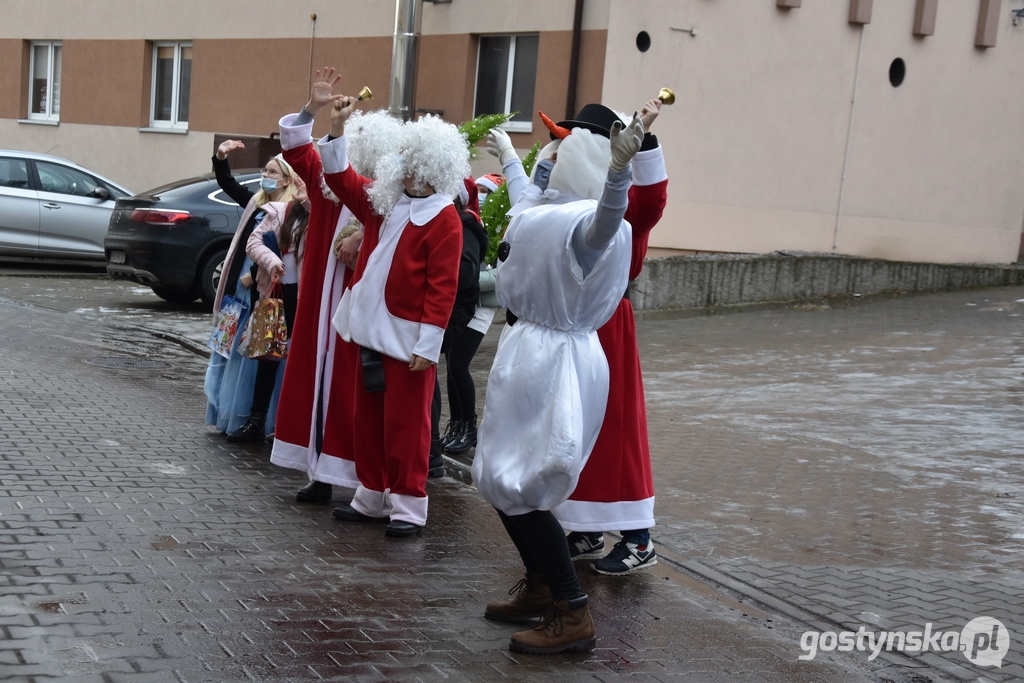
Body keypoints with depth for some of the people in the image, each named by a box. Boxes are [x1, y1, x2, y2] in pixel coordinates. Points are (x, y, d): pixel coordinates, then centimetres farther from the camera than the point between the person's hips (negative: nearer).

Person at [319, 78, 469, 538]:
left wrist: (428, 344, -19)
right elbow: (341, 179, 21)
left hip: (407, 339, -8)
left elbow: (442, 288, -16)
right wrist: (336, 129, 9)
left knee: (404, 423, -1)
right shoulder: (384, 202, 9)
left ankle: (408, 504, 8)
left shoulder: (444, 220, -12)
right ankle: (372, 496, 25)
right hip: (369, 330, 8)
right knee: (367, 418, 14)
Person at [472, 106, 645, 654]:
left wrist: (620, 168, -64)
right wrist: (507, 156, 50)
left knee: (515, 485, -7)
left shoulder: (585, 222, -20)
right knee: (502, 480, 17)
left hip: (548, 357, -10)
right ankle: (540, 587, 31)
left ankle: (572, 615, -1)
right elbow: (525, 202, 34)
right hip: (536, 351, 10)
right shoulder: (548, 210, 9)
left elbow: (604, 222, -46)